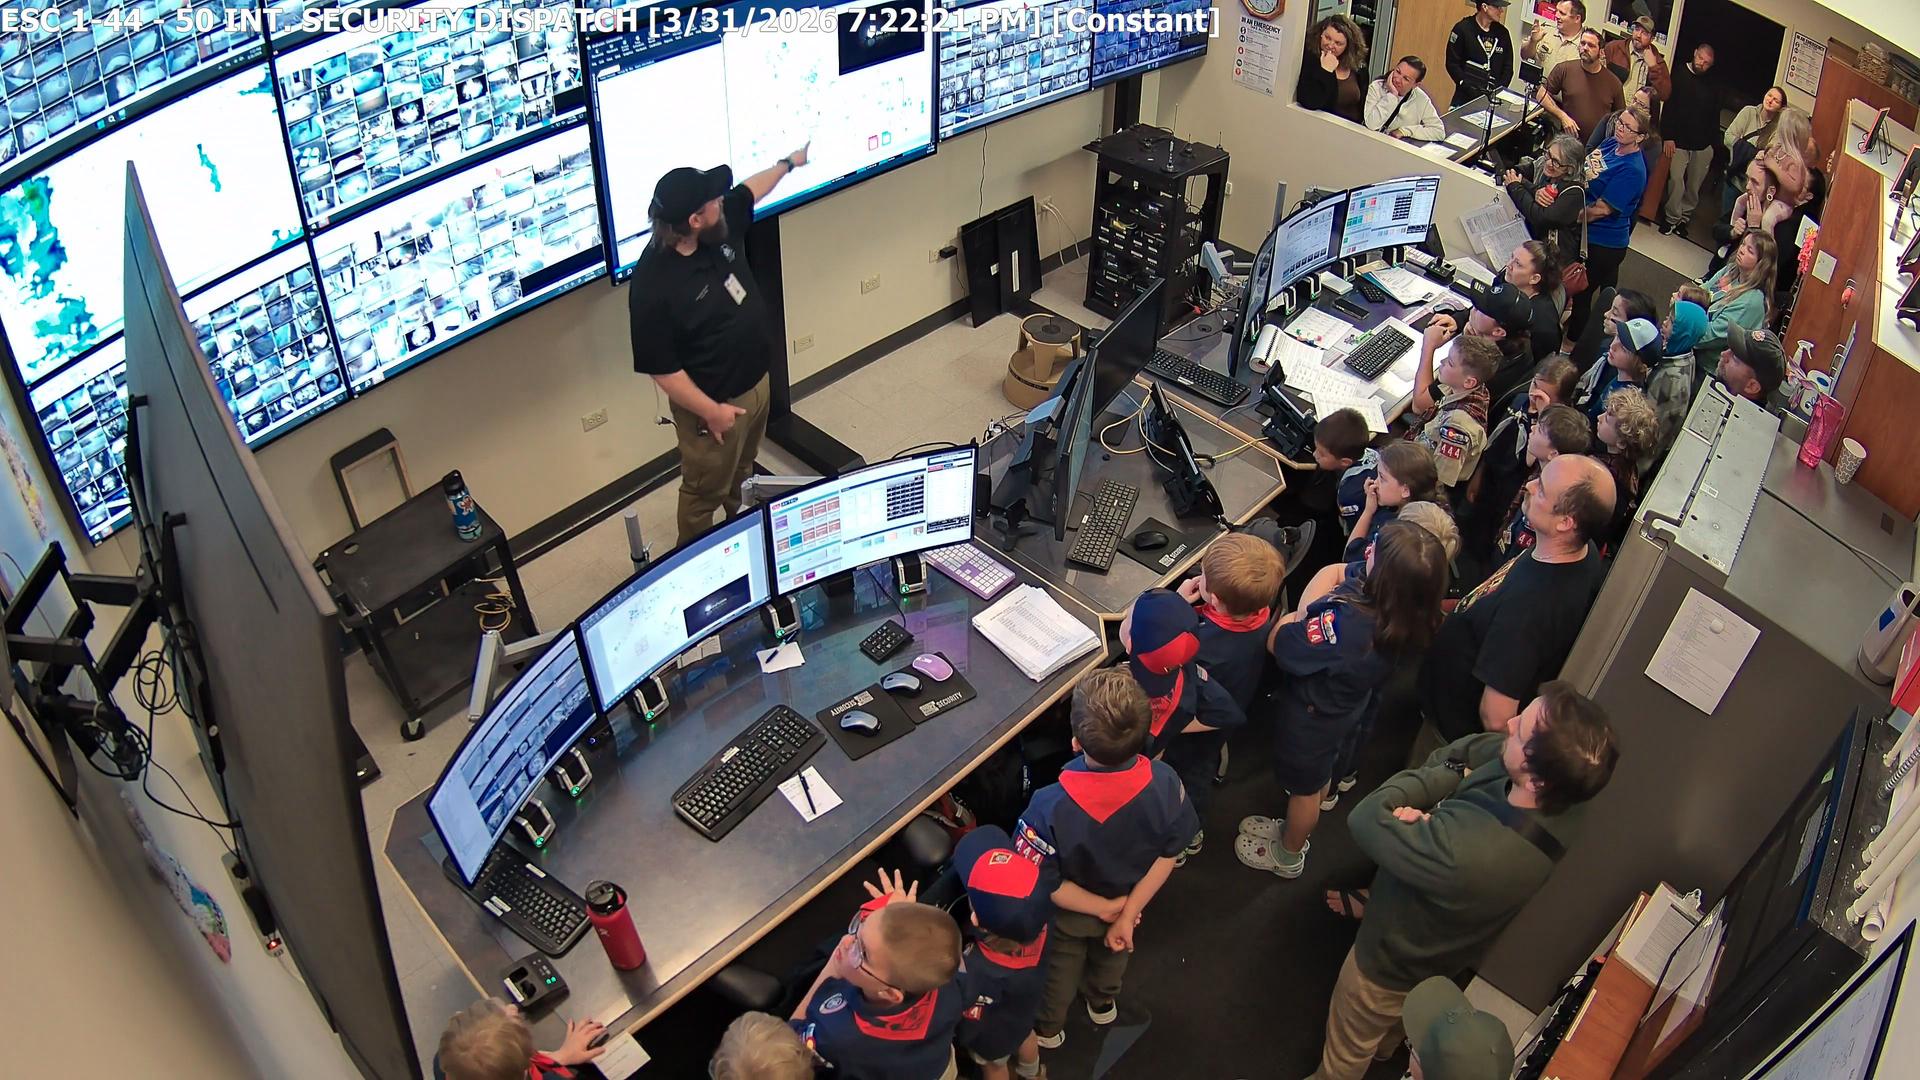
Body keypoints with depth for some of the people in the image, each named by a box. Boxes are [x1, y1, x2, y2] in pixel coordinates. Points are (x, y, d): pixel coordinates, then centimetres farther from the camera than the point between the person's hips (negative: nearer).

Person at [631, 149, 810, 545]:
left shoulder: (720, 229, -10)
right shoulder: (654, 284, -33)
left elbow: (749, 189, 13)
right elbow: (661, 368, -27)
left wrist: (787, 163, 28)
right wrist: (710, 411, -23)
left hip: (756, 382, 8)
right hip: (715, 403, -8)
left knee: (742, 475, 31)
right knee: (706, 493, 12)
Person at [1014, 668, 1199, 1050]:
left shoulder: (1051, 806, -44)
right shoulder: (1164, 782, -35)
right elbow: (1169, 855, -20)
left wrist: (1104, 908, -16)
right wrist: (1127, 913, -12)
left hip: (1069, 915, -3)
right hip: (1129, 899, 3)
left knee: (1059, 968, 30)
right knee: (1112, 953, 37)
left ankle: (1048, 1028, 58)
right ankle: (1102, 1003, 66)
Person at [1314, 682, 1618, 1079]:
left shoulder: (1463, 849, -50)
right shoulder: (1558, 802, -27)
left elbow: (1367, 818, -34)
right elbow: (1482, 747, -7)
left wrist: (1452, 774, -24)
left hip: (1391, 964, -7)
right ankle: (1386, 1044, 69)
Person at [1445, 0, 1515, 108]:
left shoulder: (1502, 33, 7)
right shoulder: (1463, 28, -3)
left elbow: (1508, 68, 11)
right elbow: (1452, 63, -5)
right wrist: (1468, 87, -13)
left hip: (1492, 99, 3)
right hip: (1465, 97, -3)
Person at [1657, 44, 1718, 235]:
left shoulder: (1713, 86, 8)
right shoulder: (1679, 76, 0)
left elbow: (1715, 117, 12)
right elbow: (1668, 108, -5)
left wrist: (1713, 142, 5)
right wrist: (1669, 137, -12)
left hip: (1703, 146, 3)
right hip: (1679, 141, -3)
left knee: (1694, 185, 5)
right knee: (1676, 181, -10)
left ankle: (1685, 217, 17)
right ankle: (1672, 218, 3)